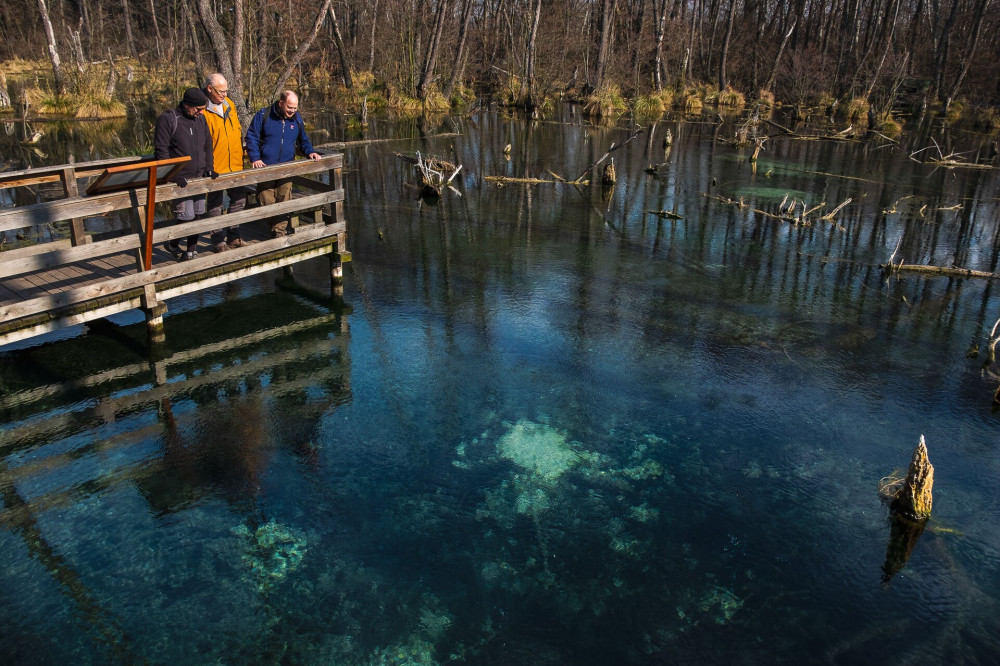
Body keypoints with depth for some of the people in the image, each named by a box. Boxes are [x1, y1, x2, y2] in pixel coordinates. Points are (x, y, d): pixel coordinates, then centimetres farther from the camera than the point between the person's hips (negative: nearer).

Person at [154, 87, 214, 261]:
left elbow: (207, 145, 20)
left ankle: (191, 251, 22)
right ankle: (172, 244, 17)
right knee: (186, 217, -9)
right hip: (181, 179, -7)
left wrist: (208, 167, 8)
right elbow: (161, 150, -13)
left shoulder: (200, 118, 10)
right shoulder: (167, 119, -10)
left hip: (199, 177, 7)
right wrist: (173, 174, -19)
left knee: (198, 215, 8)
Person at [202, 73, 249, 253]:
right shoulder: (202, 110, -15)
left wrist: (240, 158, 15)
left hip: (234, 165, 7)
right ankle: (219, 241, 16)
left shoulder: (229, 105, 9)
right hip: (215, 168, -7)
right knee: (215, 205, 6)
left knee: (239, 200, 15)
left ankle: (233, 236, 29)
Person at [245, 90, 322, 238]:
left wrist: (310, 151, 3)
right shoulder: (263, 115, -4)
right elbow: (251, 137, -2)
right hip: (265, 167, -2)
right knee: (266, 201, 1)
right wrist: (255, 158, -13)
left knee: (284, 201, -1)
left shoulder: (296, 118, 8)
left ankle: (279, 231, 7)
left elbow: (303, 139, 22)